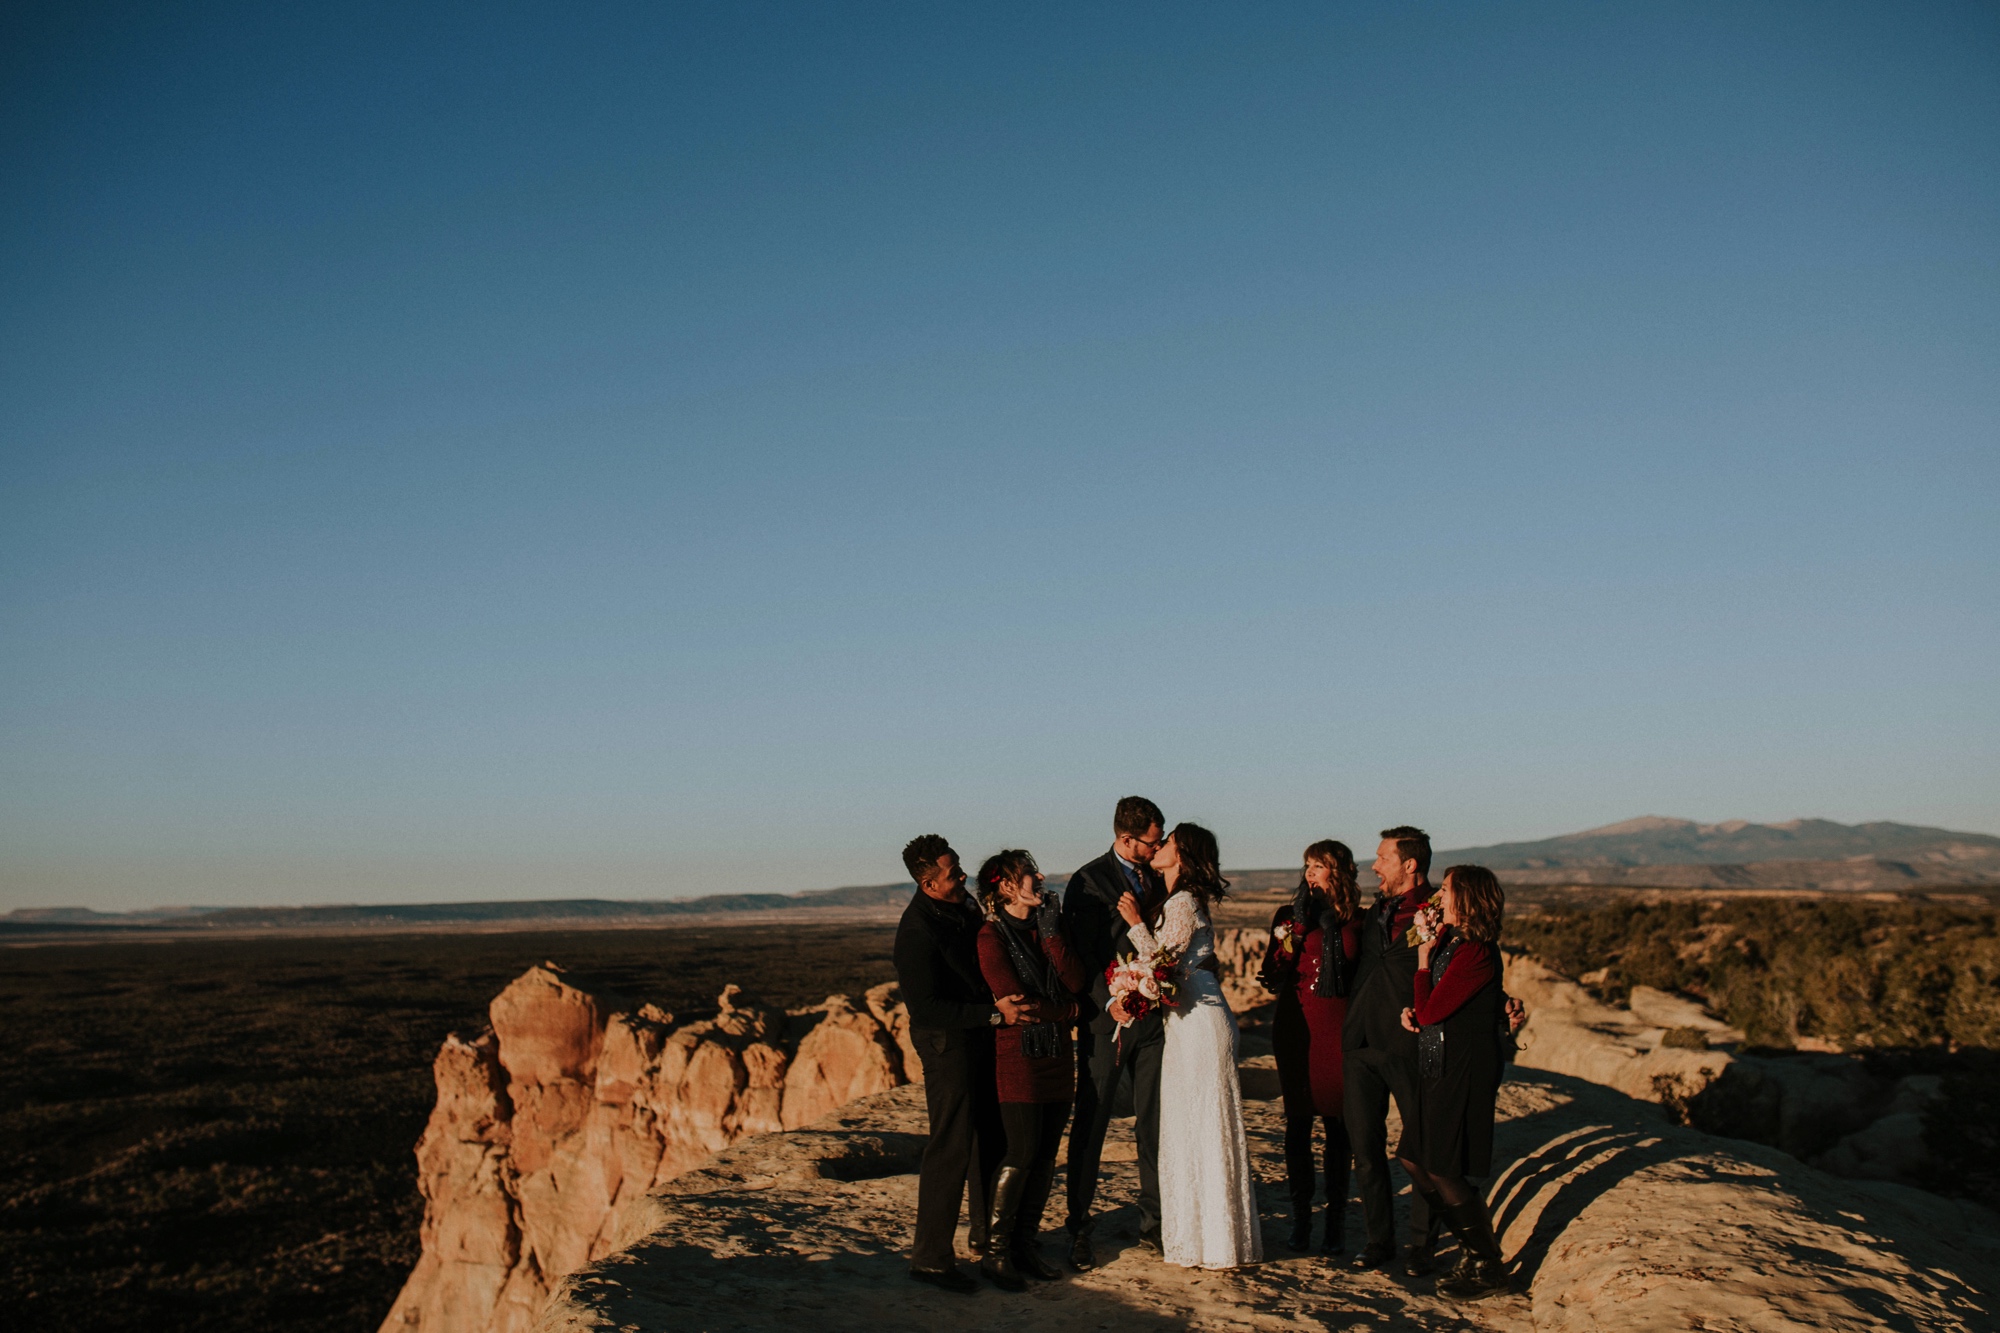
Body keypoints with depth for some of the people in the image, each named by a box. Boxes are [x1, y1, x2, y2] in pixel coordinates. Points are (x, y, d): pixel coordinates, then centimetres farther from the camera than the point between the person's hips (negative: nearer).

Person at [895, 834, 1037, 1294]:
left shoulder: (960, 910, 4)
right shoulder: (916, 932, -24)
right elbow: (926, 1008, -25)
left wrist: (1001, 1002, 4)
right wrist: (995, 1012, -25)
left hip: (979, 1035, 9)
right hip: (947, 1043, -9)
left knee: (988, 1135, 19)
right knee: (951, 1147, -6)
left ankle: (986, 1231, 36)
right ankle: (930, 1257, 3)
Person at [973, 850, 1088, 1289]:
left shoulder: (1045, 927, 10)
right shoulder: (992, 936, -9)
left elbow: (1077, 983, -2)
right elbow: (1016, 1002, -15)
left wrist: (1051, 934, -11)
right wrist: (1071, 1011, -3)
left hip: (1058, 1053, 6)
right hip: (1019, 1054, -6)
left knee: (1046, 1155, 8)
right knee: (1021, 1155, -6)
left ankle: (1026, 1246, 18)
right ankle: (995, 1252, 6)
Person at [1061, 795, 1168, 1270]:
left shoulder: (1158, 877, 10)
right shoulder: (1087, 883, -7)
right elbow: (1082, 955, -10)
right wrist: (1111, 1001, -20)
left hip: (1153, 1017, 5)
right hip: (1106, 1018, -5)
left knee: (1155, 1121, 8)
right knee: (1090, 1124, 2)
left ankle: (1154, 1221, 19)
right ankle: (1079, 1228, 11)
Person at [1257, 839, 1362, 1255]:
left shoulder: (1358, 920, 3)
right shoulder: (1290, 916, 5)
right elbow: (1273, 978, 0)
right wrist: (1292, 936, -12)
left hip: (1340, 1027, -1)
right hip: (1296, 1025, 1)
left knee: (1337, 1125, 2)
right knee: (1297, 1123, 4)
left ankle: (1336, 1223, 11)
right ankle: (1300, 1218, 14)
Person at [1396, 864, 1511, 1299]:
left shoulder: (1476, 953, -19)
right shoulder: (1451, 943, 12)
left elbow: (1430, 1012, -18)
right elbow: (1427, 1009, 21)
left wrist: (1423, 959, -9)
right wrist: (1411, 1011, -1)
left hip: (1464, 1071, -10)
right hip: (1438, 1068, 10)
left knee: (1443, 1170, -5)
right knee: (1414, 1158, 11)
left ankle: (1488, 1268, 11)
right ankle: (1476, 1251, 23)